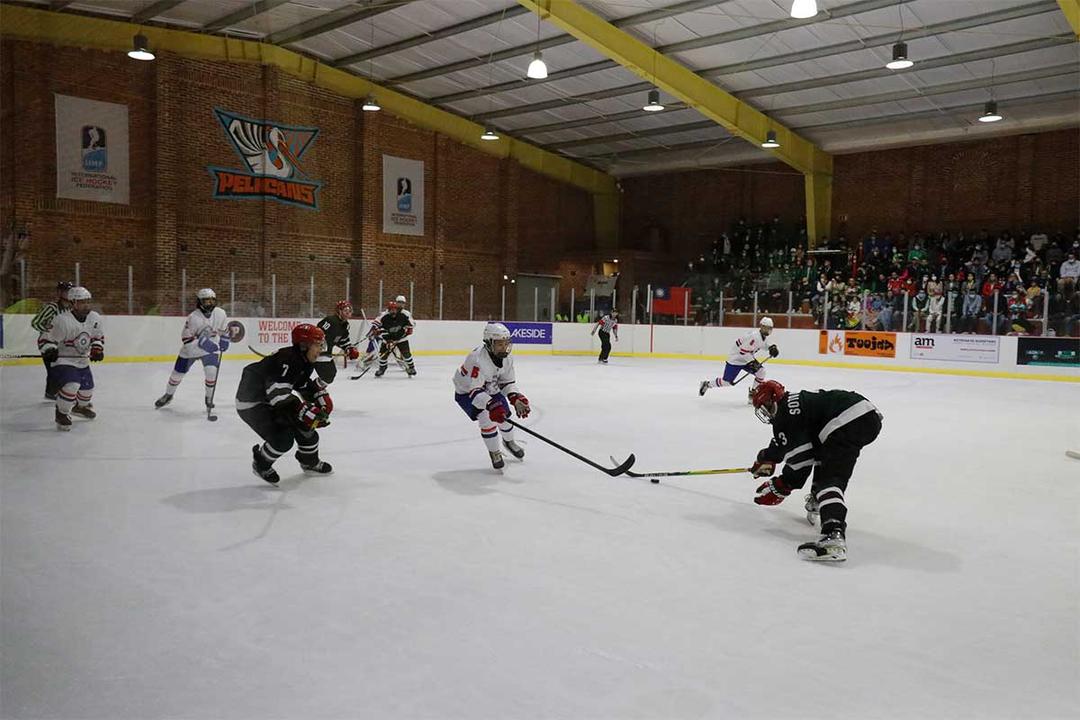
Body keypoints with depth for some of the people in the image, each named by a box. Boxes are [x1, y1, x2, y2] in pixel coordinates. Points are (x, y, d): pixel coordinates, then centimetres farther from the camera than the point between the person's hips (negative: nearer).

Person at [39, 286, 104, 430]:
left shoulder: (95, 318, -4)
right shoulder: (62, 321, -25)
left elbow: (99, 336, 14)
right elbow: (45, 339, -18)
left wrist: (97, 349, 0)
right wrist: (49, 351, -35)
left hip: (82, 361, 7)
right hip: (63, 360, -7)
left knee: (87, 386, 20)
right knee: (72, 385, -28)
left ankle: (81, 406, 51)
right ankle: (61, 414, -8)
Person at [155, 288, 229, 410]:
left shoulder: (220, 313, -14)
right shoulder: (193, 317, -28)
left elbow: (224, 328, 8)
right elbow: (186, 338, -26)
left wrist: (224, 340, 6)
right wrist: (202, 343, -37)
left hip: (211, 349, 2)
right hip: (190, 349, -2)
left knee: (211, 372, -17)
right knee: (178, 372, 6)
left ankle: (209, 398, 6)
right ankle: (168, 395, 33)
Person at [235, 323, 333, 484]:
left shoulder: (305, 361, 0)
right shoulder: (286, 360, -30)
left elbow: (305, 385, 17)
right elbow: (278, 395, -36)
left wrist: (320, 394, 1)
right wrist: (305, 411, -38)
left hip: (271, 400, 10)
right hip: (251, 403, -9)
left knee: (307, 425, 5)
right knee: (283, 438, -20)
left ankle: (310, 462, 30)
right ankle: (261, 464, 10)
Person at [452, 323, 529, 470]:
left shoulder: (506, 358, -15)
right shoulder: (477, 359, -39)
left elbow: (507, 382, -3)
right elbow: (474, 390, -41)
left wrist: (516, 398, -20)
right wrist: (490, 405, -53)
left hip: (491, 390, 7)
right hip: (466, 393, -7)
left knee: (504, 416, 8)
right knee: (487, 418, -23)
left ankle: (508, 442, 42)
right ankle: (494, 453, 2)